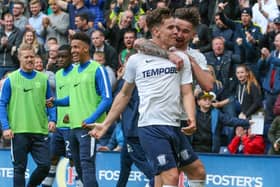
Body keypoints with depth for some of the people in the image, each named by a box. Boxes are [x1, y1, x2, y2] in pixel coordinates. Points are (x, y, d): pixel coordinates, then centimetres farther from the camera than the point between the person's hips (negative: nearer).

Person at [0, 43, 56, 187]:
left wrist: (52, 119, -2)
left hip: (40, 131, 2)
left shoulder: (43, 79, 9)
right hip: (19, 132, -2)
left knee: (45, 165, -2)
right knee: (20, 168, 2)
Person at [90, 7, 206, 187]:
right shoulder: (136, 60, 3)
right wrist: (105, 124, 14)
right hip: (151, 127, -5)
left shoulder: (181, 58, 8)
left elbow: (187, 93, 3)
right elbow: (124, 95, 14)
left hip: (175, 127, 5)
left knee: (199, 172, 9)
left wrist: (192, 119, -16)